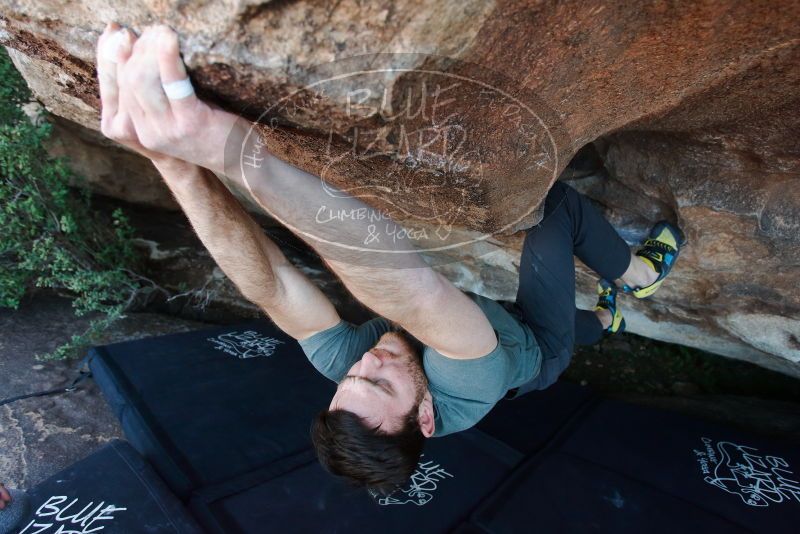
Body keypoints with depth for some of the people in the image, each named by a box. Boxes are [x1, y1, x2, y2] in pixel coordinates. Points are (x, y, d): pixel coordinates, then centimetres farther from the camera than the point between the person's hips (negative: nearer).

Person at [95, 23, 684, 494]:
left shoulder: (344, 365, -36)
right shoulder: (466, 391, -49)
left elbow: (272, 287, -48)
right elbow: (417, 297, -69)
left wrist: (178, 165, -63)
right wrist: (242, 155, -81)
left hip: (499, 323, 4)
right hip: (537, 351, -4)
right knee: (557, 204, -11)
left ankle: (603, 317, 57)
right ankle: (638, 274, 18)